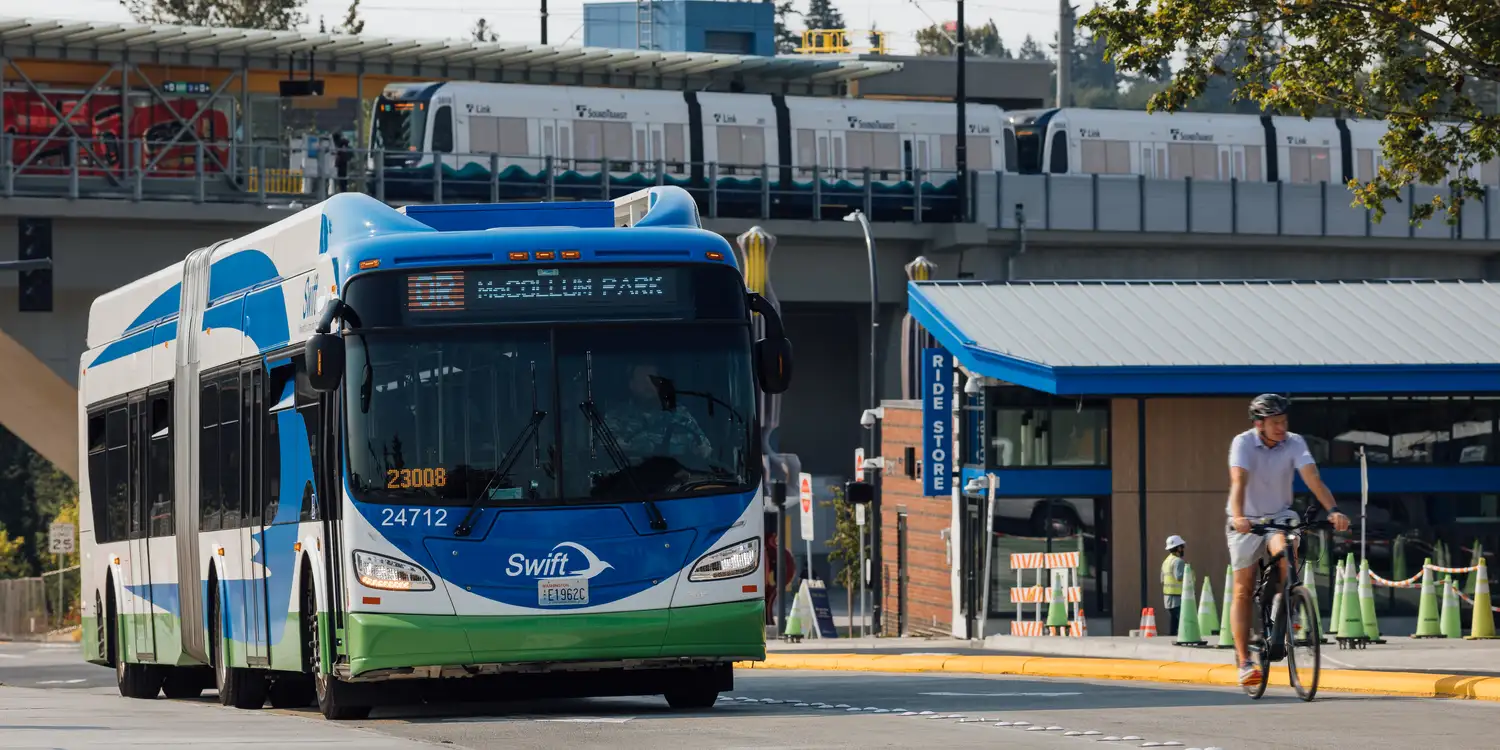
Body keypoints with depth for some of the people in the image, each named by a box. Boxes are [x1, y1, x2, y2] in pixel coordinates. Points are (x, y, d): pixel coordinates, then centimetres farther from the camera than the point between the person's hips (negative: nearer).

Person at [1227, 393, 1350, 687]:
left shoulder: (1294, 443, -12)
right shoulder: (1243, 443, -18)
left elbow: (1312, 478, -23)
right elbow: (1238, 481, -32)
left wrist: (1333, 510, -39)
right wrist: (1238, 516, -49)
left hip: (1279, 517, 1)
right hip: (1246, 522, -1)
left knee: (1284, 551, -32)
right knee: (1243, 591, -3)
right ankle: (1244, 661, 1)